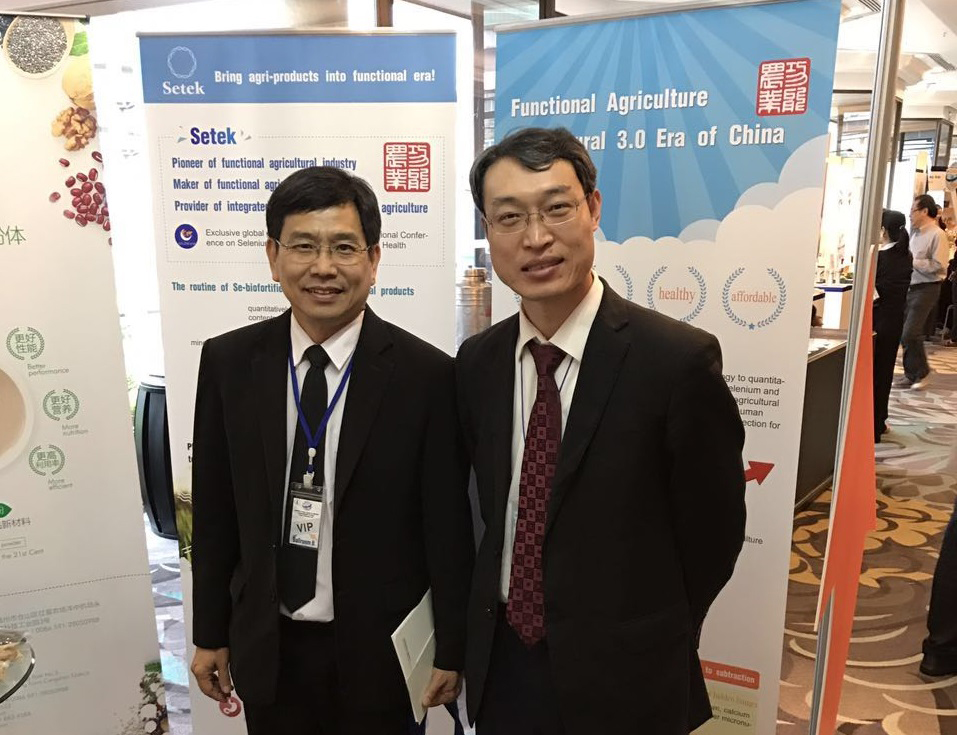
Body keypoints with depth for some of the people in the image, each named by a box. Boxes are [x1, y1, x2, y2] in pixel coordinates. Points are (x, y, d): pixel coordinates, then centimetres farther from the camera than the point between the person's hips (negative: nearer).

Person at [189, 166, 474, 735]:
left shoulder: (427, 375, -16)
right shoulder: (228, 362, -6)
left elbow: (447, 528, -9)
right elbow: (214, 510, 1)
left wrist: (451, 650, -3)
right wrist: (210, 633, 6)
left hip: (380, 648, -2)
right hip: (267, 646, 3)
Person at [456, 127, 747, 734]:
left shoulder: (679, 360, -20)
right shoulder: (477, 362, -4)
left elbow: (713, 531, -9)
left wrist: (643, 644, 1)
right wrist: (510, 612, 3)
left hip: (620, 680, -3)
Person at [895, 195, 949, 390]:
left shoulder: (937, 235, -10)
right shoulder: (916, 234, 15)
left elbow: (938, 266, -18)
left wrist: (912, 262, -17)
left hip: (926, 289, -8)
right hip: (910, 287, 8)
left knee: (910, 334, -12)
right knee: (905, 334, 8)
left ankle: (921, 372, 7)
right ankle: (911, 375, 17)